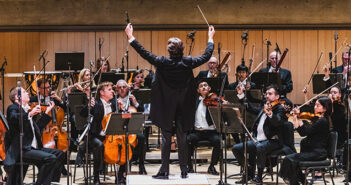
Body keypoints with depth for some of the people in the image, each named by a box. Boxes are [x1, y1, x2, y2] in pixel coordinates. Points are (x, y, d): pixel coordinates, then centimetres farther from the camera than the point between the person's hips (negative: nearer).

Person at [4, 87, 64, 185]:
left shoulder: (27, 110, 25)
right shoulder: (13, 108, 0)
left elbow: (38, 127, 29)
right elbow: (13, 119, -24)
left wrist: (47, 112, 28)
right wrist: (30, 114, -35)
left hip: (33, 147, 9)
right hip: (22, 150, -9)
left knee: (59, 154, 8)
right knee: (51, 158, -26)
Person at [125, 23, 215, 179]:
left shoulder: (162, 63, -14)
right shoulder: (188, 63, -9)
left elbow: (144, 53, -7)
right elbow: (206, 56, 4)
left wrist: (130, 37, 1)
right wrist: (210, 39, 18)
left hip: (166, 107, -2)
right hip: (183, 107, 2)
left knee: (166, 138, 3)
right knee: (182, 138, 9)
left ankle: (164, 171, 1)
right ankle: (184, 170, 11)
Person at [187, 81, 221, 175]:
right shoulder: (194, 100, 15)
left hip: (211, 131, -1)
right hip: (197, 131, 1)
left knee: (218, 141, -32)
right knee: (187, 140, -29)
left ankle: (212, 166, -10)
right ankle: (189, 166, -9)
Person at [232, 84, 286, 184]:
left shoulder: (280, 109, -5)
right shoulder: (264, 107, 19)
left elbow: (277, 122, -25)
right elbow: (251, 109, 34)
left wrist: (269, 113, -45)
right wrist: (241, 95, 28)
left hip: (272, 141, -8)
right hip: (257, 140, 8)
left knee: (259, 147, -39)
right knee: (236, 148, -2)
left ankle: (259, 175, -24)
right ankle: (249, 171, 7)